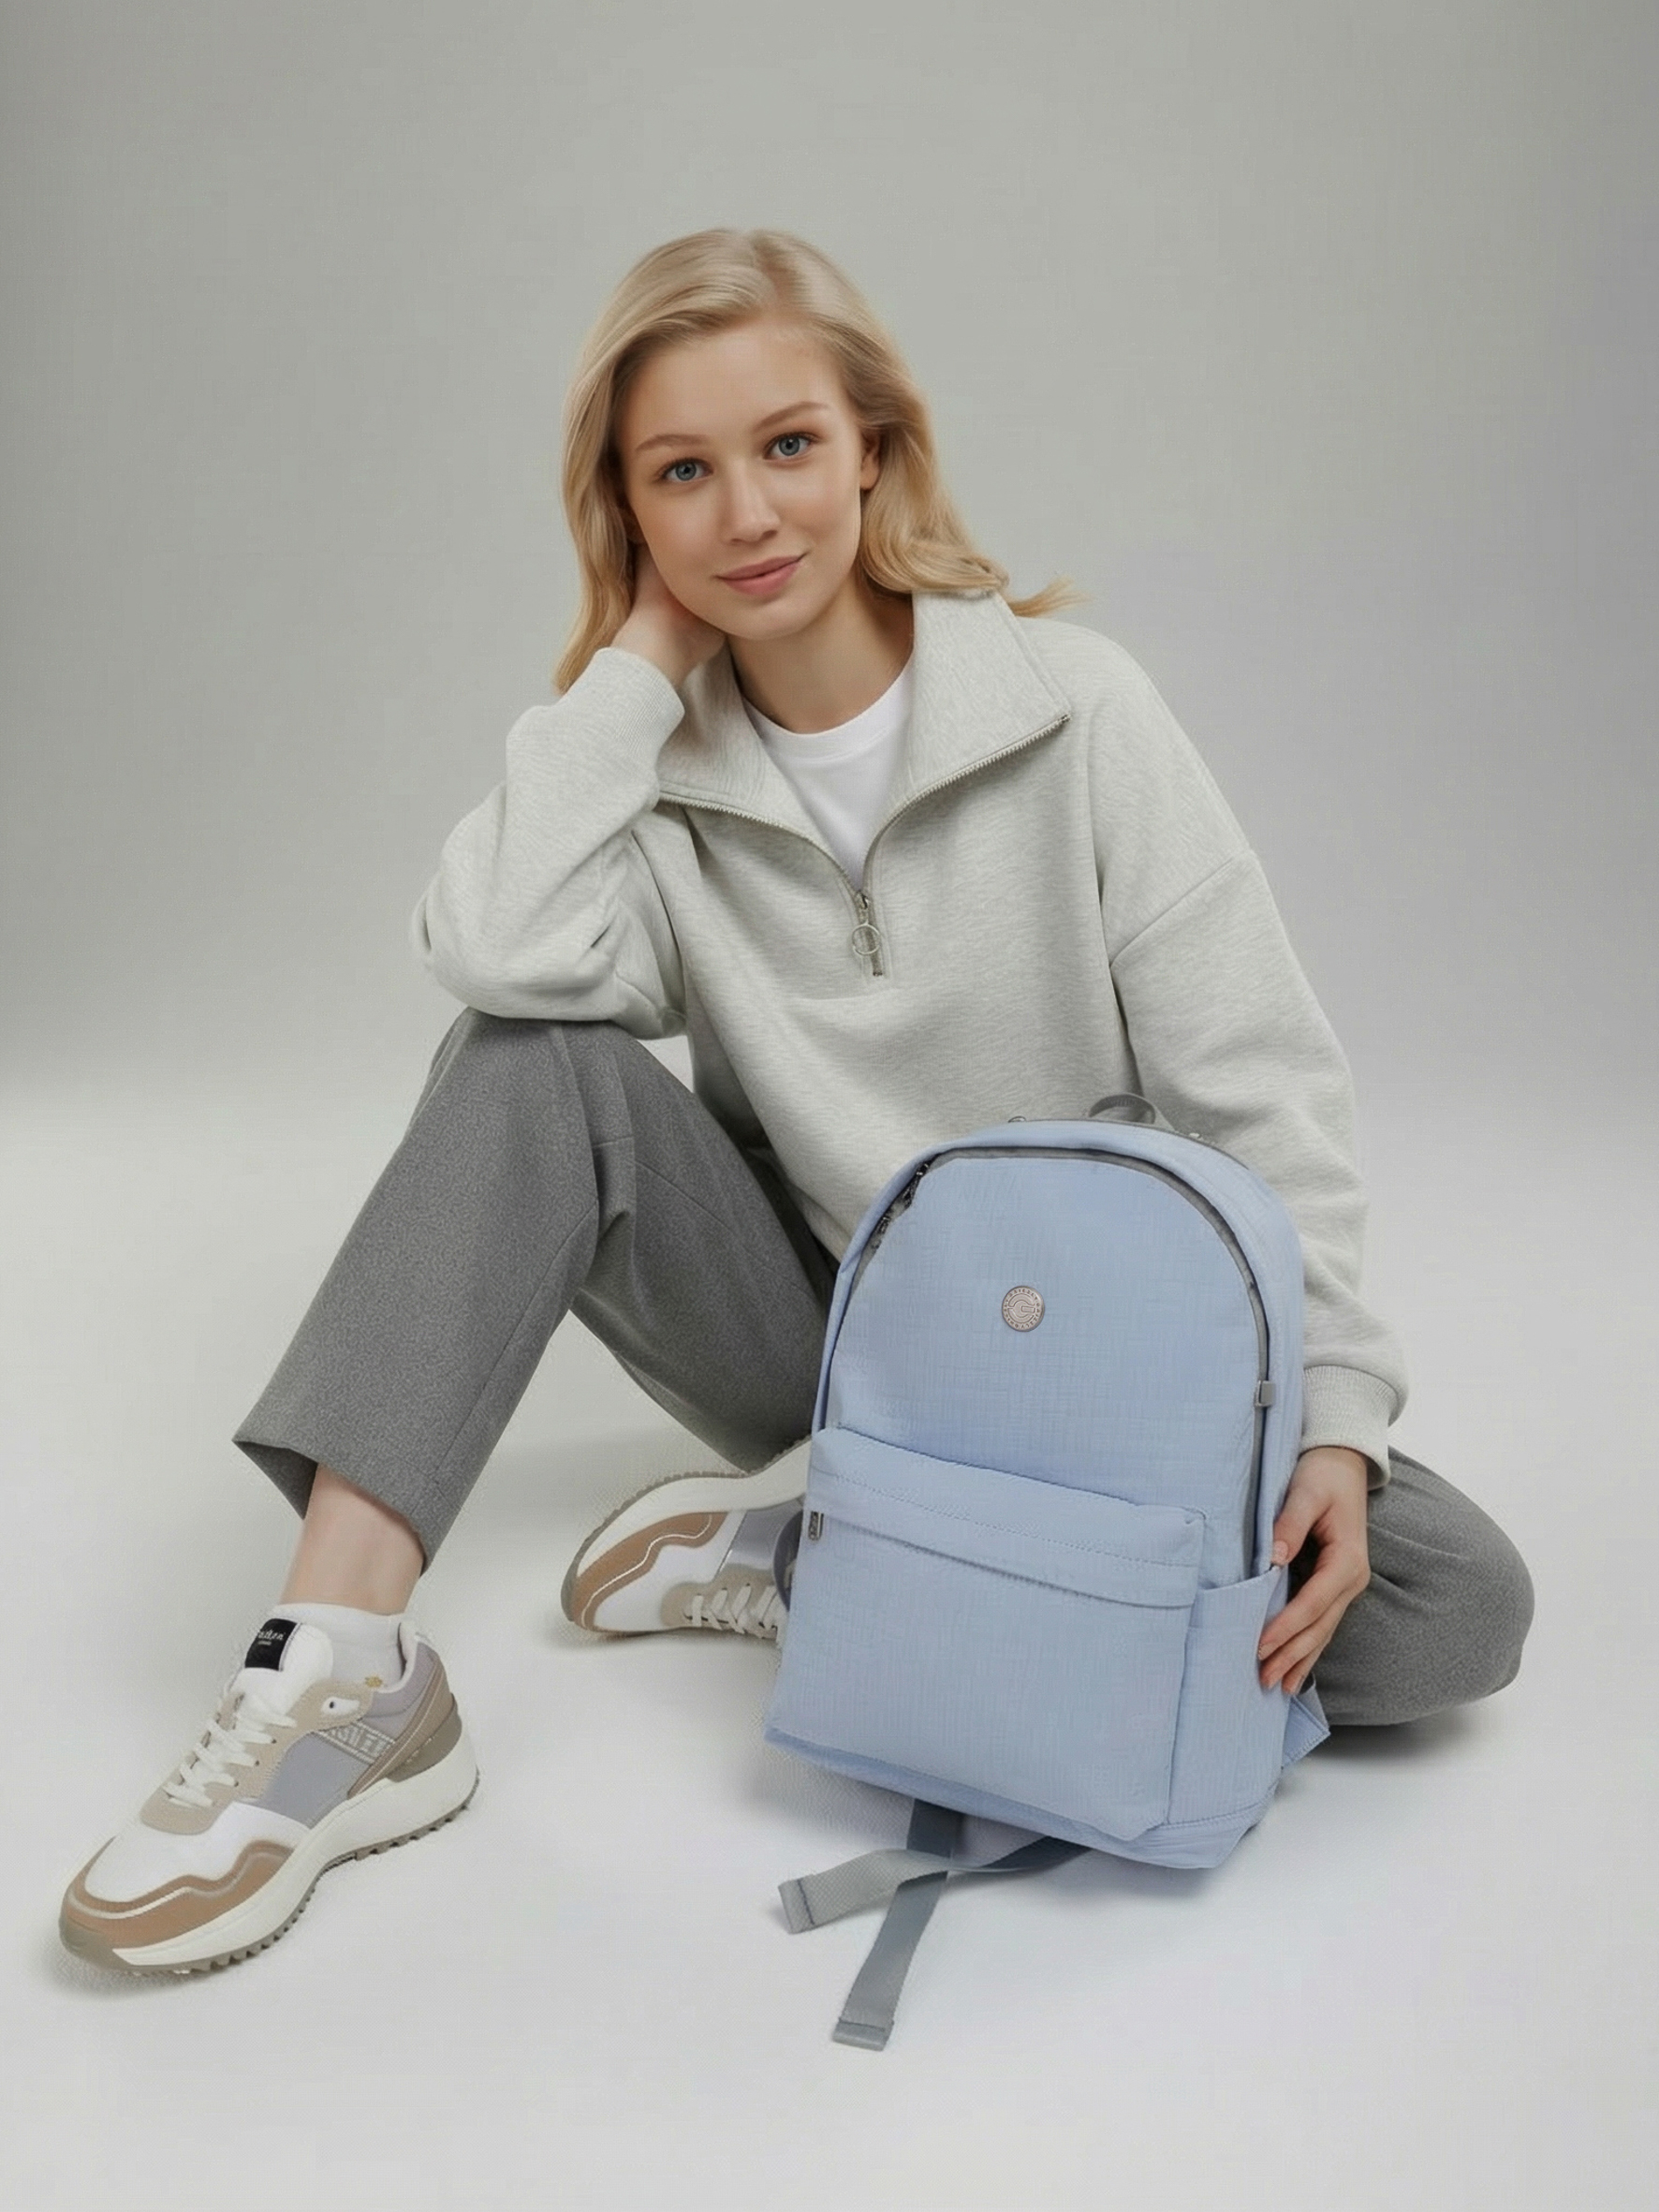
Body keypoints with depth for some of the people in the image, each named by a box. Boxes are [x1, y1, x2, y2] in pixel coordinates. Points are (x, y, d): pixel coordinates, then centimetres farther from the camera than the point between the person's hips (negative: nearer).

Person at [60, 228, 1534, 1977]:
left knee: (1453, 1610, -23)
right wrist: (643, 649, -15)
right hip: (807, 1328, 1)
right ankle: (346, 1664, -28)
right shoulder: (659, 766, -3)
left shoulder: (1073, 712, -10)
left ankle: (798, 1548, -16)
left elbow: (1259, 1093, -11)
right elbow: (505, 957, -27)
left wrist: (1332, 1419, -21)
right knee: (532, 1067, -24)